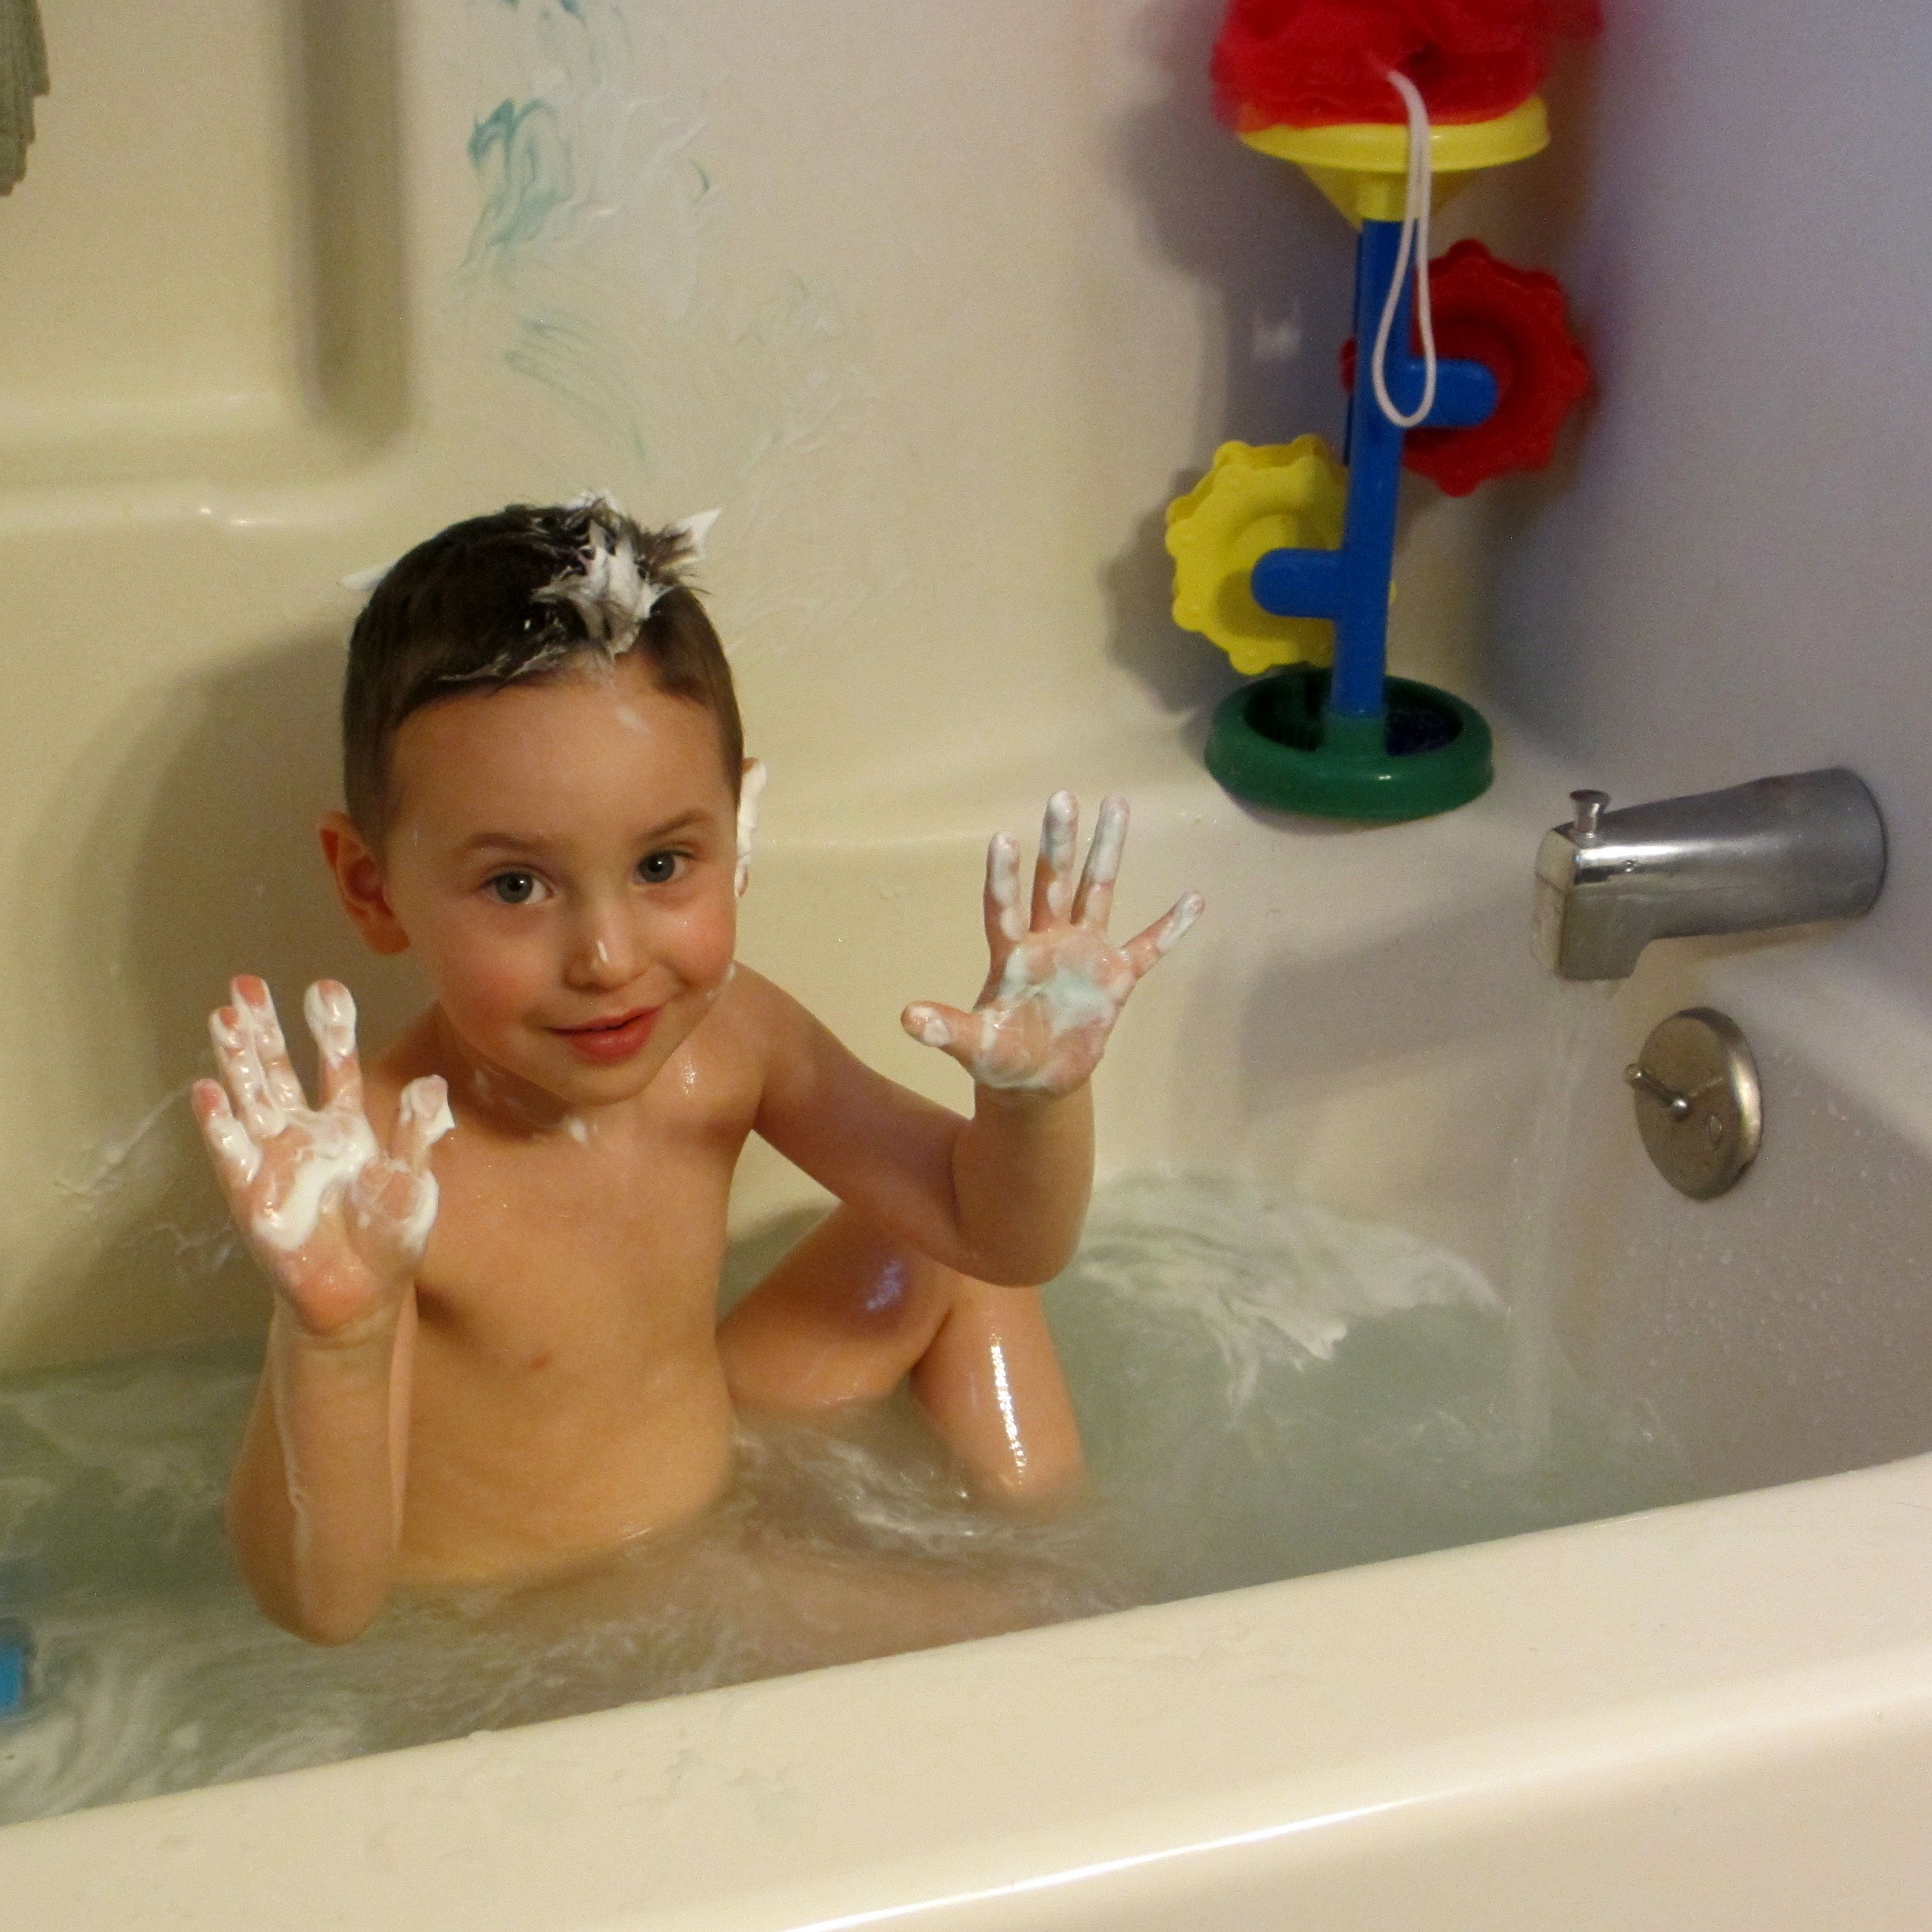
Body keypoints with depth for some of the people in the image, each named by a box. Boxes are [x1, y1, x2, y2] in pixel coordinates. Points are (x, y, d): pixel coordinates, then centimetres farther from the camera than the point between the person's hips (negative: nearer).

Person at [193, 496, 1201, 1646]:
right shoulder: (388, 1173, -31)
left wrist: (1036, 1099, -23)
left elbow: (999, 1235, -2)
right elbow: (323, 1608, -35)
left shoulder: (723, 1036, -14)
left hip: (718, 1475, 7)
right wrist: (337, 1335, -52)